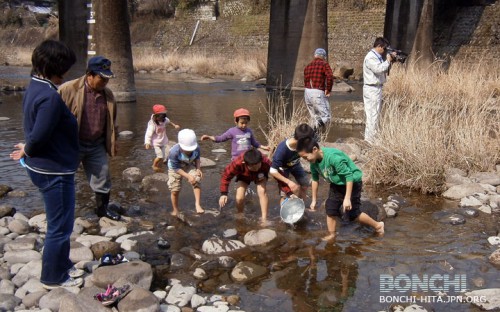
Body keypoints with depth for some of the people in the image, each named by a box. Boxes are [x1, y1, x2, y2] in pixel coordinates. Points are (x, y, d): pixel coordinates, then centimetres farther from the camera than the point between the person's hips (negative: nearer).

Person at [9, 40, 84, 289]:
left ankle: (62, 265, 39)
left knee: (60, 223, 24)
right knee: (60, 227, 6)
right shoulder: (50, 97, -26)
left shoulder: (35, 87, 6)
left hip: (47, 167, 10)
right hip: (55, 171, -10)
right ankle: (53, 277, 22)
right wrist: (27, 151, -8)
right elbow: (39, 136, -26)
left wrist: (29, 149, 3)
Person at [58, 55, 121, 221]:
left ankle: (102, 208, 32)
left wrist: (113, 142, 15)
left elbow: (111, 121, 15)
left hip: (97, 145, 5)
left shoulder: (108, 94, 3)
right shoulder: (68, 89, -15)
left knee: (103, 178, 12)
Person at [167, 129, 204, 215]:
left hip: (189, 166, 2)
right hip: (175, 168, -2)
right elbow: (176, 168, -26)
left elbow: (197, 158, -1)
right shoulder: (174, 152, -36)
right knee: (174, 190, 0)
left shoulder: (196, 148, -24)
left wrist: (198, 168, -17)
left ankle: (197, 204, -16)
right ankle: (175, 210, 24)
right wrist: (188, 176, -31)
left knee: (196, 181, -24)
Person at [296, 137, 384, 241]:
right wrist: (314, 200, 9)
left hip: (352, 183, -7)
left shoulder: (333, 157, -37)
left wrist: (347, 198, -31)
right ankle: (331, 235, 20)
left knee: (351, 213, -4)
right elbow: (315, 179, 4)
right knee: (330, 208, 4)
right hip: (337, 184, 7)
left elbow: (349, 176, -31)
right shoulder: (314, 161, -13)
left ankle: (377, 226, 16)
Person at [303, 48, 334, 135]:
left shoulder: (308, 66, 17)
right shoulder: (324, 64, -2)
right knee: (326, 116, -2)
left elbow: (305, 81, 14)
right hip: (318, 93, -6)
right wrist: (328, 90, -8)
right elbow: (330, 77, -17)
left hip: (307, 92, 6)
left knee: (314, 117, 17)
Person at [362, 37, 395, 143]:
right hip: (372, 89, -10)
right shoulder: (370, 57, -15)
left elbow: (384, 69, 19)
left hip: (377, 88, 10)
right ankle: (371, 138, -2)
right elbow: (378, 69, -27)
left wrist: (390, 61, 4)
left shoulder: (378, 57, 16)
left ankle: (369, 136, 21)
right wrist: (388, 61, -13)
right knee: (373, 114, -7)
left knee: (376, 113, 14)